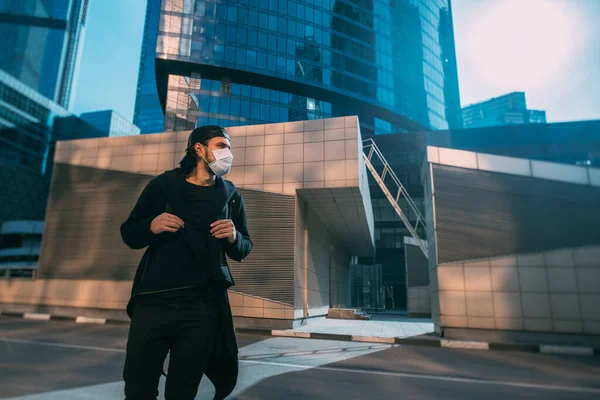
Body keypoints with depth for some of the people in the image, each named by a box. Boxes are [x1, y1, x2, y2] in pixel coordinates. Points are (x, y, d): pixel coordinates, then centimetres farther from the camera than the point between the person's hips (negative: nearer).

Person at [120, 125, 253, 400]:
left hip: (202, 307, 1)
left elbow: (243, 250, 12)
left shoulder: (231, 195, 9)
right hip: (153, 301, 0)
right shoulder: (163, 184, 5)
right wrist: (151, 226, -11)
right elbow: (128, 233, 10)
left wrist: (234, 237, -10)